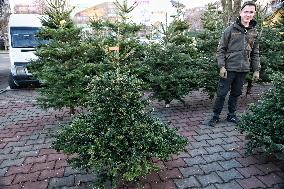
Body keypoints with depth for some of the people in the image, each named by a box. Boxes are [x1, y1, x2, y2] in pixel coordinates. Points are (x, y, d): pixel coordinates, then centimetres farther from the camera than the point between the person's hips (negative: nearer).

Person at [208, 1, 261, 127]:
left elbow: (255, 53, 14)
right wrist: (221, 66, -13)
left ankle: (231, 115, 28)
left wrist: (256, 70, 9)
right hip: (229, 68, -4)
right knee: (222, 93, 0)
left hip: (243, 69, 4)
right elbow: (221, 49, -5)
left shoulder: (254, 33, 10)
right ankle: (216, 116, 13)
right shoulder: (231, 29, -3)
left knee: (236, 93, 13)